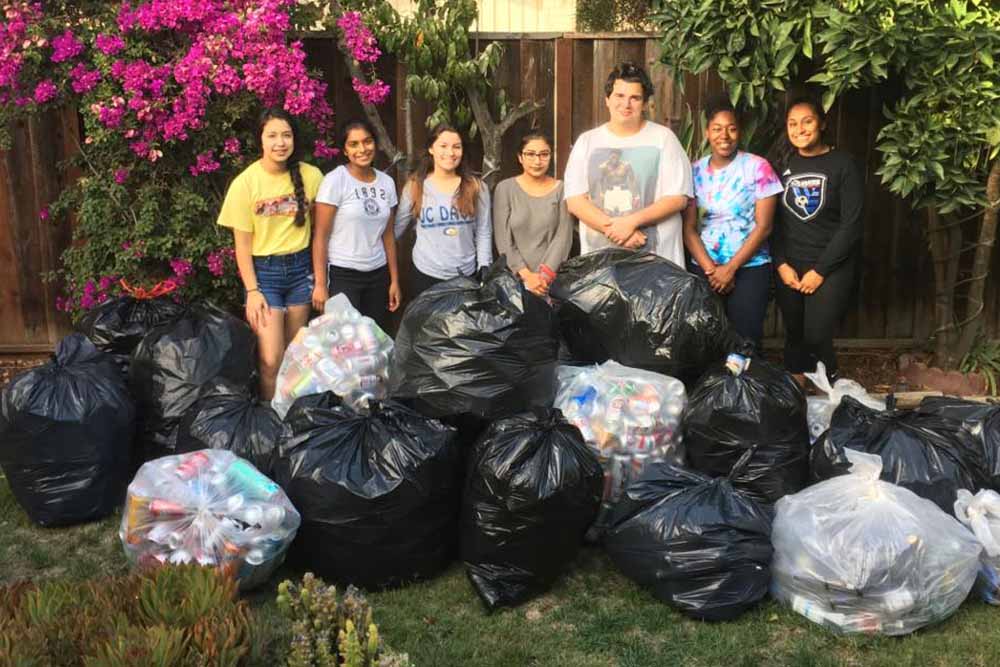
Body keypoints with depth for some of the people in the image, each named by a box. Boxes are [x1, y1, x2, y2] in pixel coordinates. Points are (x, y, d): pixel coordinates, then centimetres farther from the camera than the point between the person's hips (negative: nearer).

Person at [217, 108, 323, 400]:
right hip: (263, 270, -3)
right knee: (271, 359, -8)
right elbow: (242, 243, -6)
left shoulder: (311, 176, -5)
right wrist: (252, 291, -10)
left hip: (300, 267, 3)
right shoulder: (245, 183, -11)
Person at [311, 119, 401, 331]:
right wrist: (320, 284, -12)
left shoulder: (387, 182, 6)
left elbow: (388, 235, 12)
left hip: (378, 275, 5)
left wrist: (394, 280, 11)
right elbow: (320, 236, -9)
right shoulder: (334, 181, -9)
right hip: (342, 275, -5)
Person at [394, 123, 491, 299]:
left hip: (466, 275, 1)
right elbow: (396, 228, 4)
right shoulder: (415, 187, -1)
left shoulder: (476, 187, 0)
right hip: (426, 275, -1)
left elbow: (483, 233, 1)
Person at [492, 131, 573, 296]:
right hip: (514, 277, 0)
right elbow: (503, 240, -3)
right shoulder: (505, 188, 1)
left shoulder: (561, 189, 3)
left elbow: (563, 237, -3)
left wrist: (545, 274, -14)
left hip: (552, 278, 1)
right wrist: (526, 275, -12)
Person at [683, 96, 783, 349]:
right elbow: (689, 228, 2)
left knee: (745, 340, -3)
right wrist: (710, 269, -9)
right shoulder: (695, 171, 4)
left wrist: (730, 268, -11)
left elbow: (763, 227, -7)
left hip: (749, 269, -2)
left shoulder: (758, 168, -4)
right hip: (704, 269, 3)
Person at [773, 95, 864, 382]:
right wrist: (782, 264, -5)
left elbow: (851, 225, -9)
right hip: (789, 266, 4)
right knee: (795, 336, 7)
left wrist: (820, 271, -11)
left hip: (832, 266, -4)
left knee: (816, 337, -12)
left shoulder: (843, 165, -5)